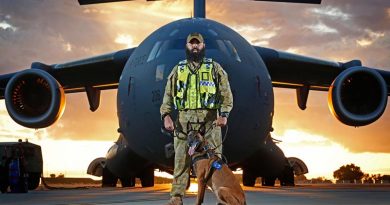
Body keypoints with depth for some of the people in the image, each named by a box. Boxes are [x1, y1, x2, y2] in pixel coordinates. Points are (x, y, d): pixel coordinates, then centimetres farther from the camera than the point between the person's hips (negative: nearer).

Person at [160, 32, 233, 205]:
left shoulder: (215, 68, 11)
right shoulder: (177, 70, 16)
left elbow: (226, 94, 4)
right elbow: (168, 96, 11)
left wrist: (224, 114, -11)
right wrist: (166, 115, -5)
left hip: (209, 120, -1)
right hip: (184, 120, 1)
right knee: (181, 160, -3)